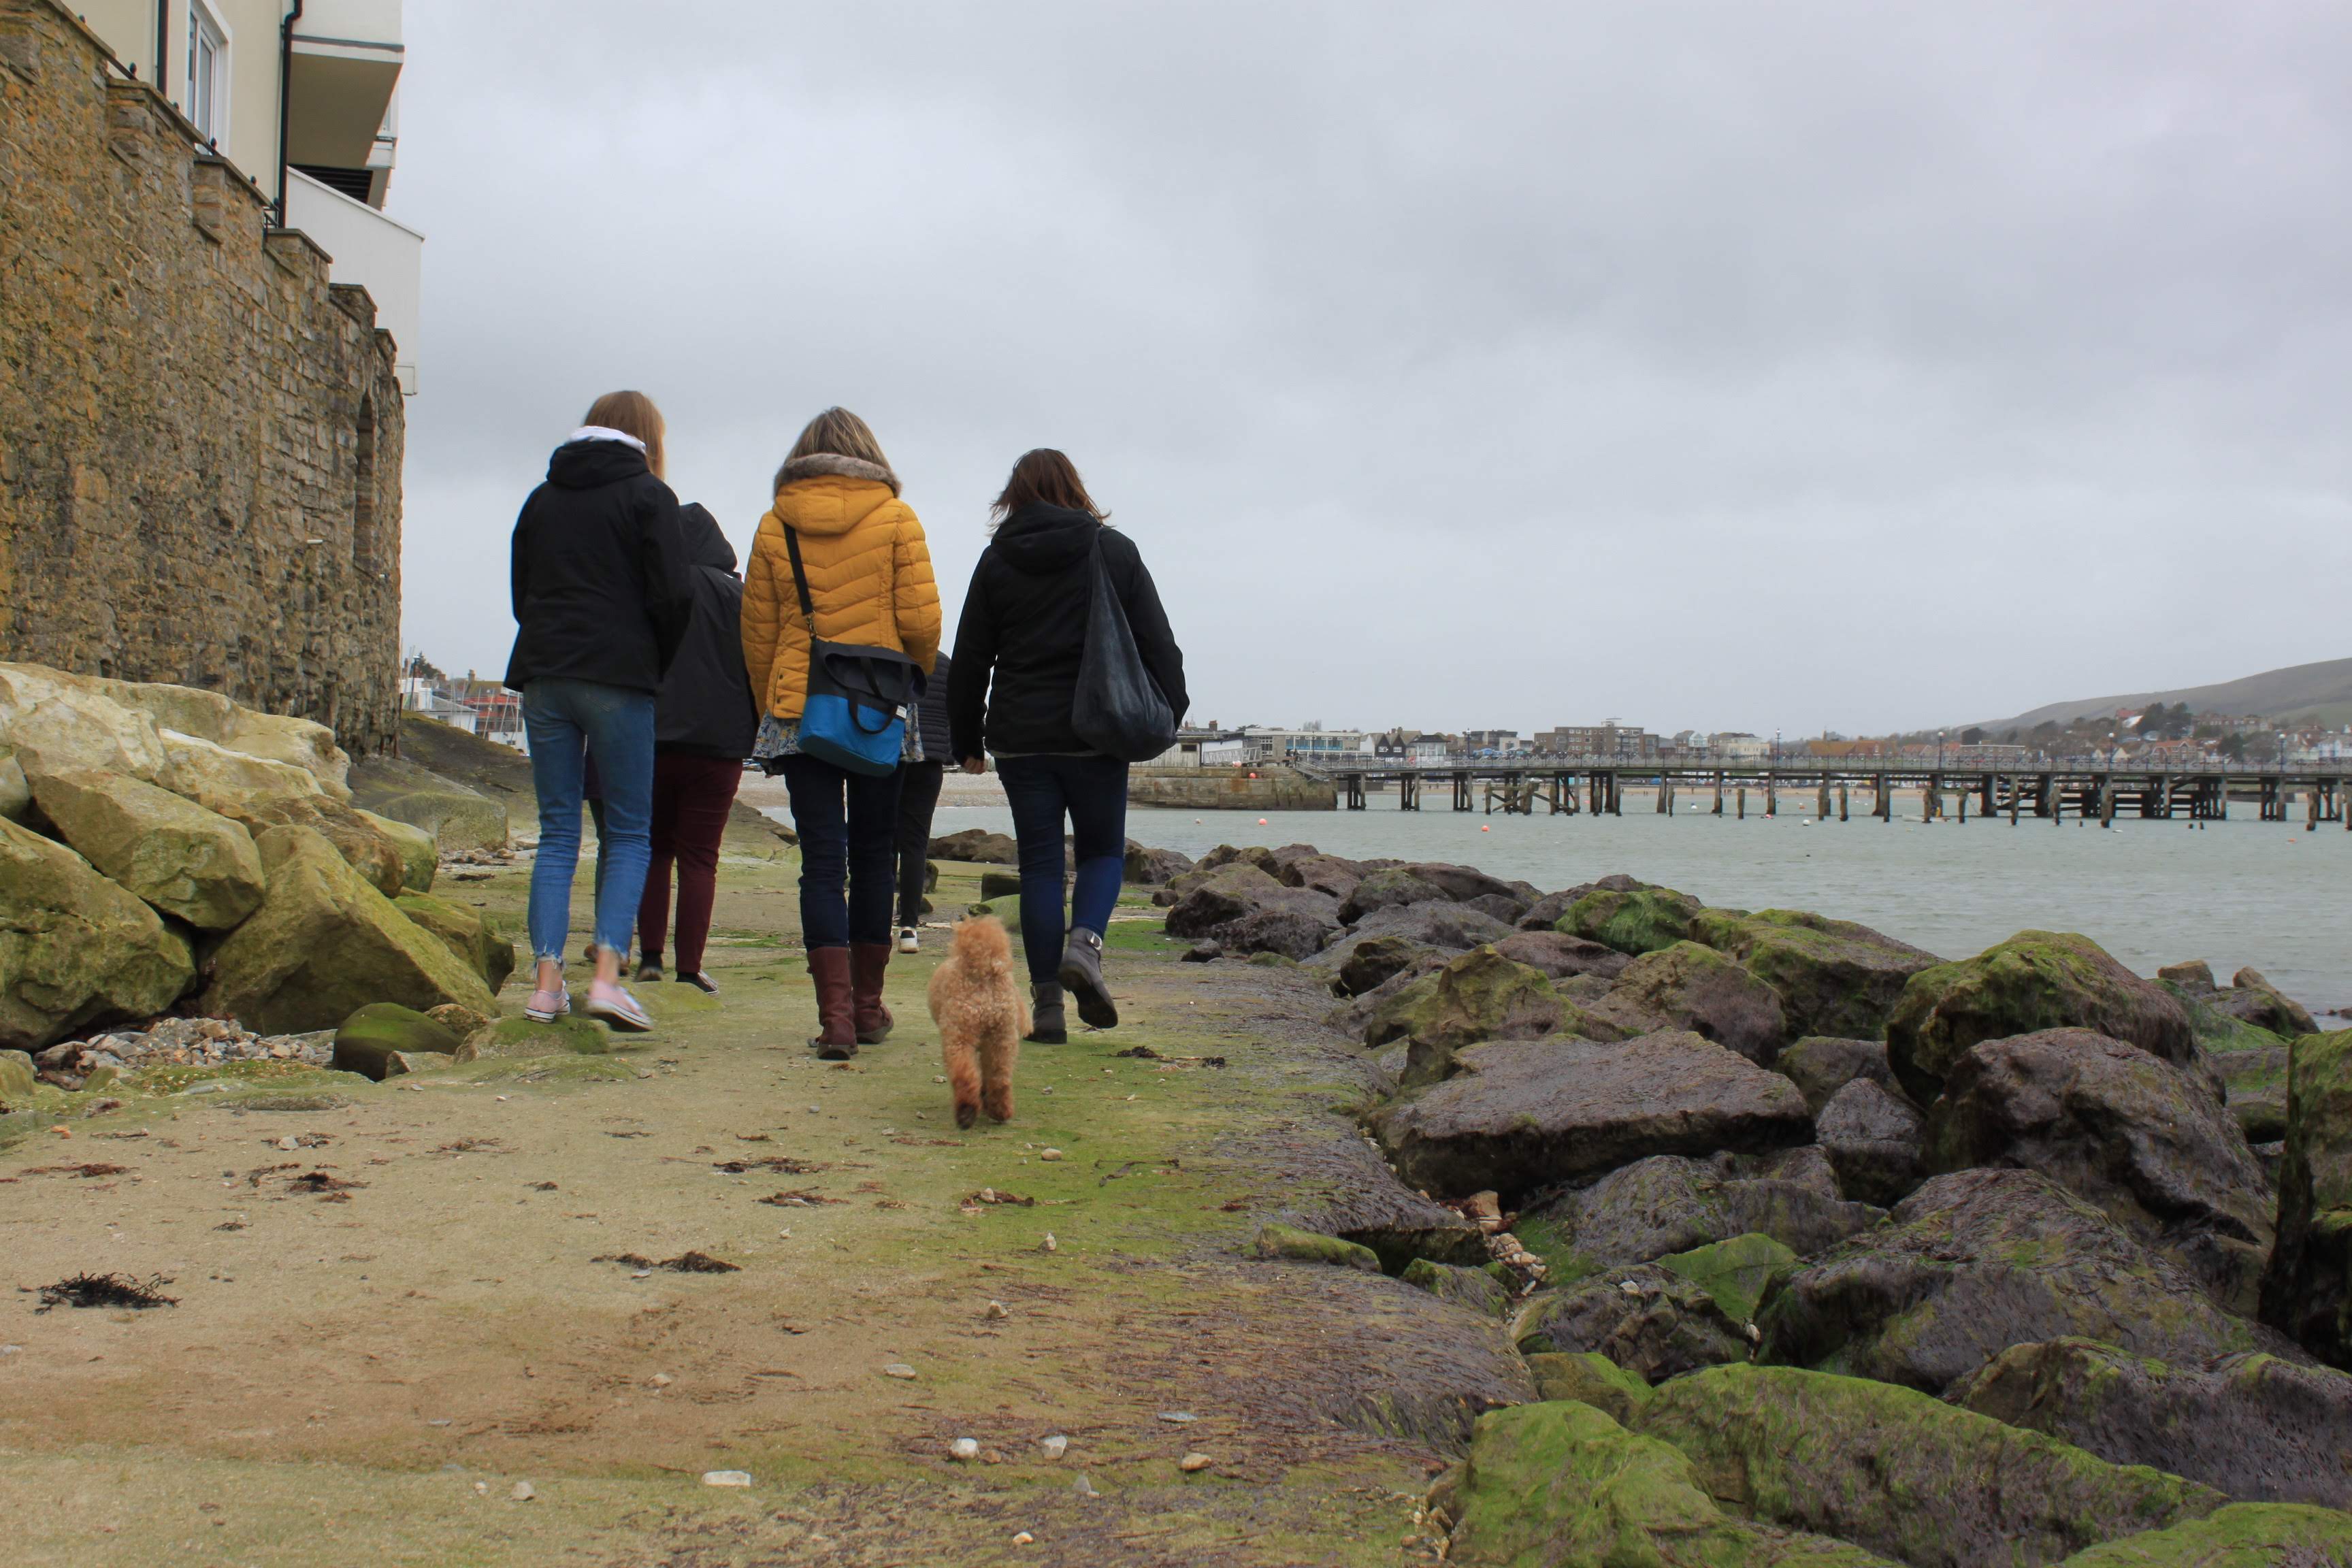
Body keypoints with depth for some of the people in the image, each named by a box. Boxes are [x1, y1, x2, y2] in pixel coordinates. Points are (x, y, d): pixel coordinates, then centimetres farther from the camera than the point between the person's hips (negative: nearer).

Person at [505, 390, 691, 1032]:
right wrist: (656, 667, 7)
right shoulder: (648, 496, 0)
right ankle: (607, 975, -10)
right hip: (618, 678, -4)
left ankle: (548, 982, 2)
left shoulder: (541, 499, 16)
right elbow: (672, 597, -7)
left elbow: (520, 593, 17)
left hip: (543, 677, 4)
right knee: (627, 834, 3)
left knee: (557, 834, 9)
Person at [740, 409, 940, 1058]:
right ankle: (867, 1005, 20)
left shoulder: (774, 526, 5)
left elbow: (757, 632, 8)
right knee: (873, 856, 11)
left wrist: (771, 711, 18)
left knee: (821, 862, 0)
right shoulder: (896, 518, 0)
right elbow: (921, 619, -6)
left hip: (798, 708, 1)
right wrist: (916, 670, 15)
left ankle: (835, 1013, -10)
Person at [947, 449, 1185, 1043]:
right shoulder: (1114, 551, 3)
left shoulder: (996, 561, 4)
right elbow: (1157, 644, 1)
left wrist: (967, 740, 14)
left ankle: (1047, 1004, 3)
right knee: (1103, 849, 13)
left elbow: (970, 657, 6)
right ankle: (1085, 943, -16)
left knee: (1039, 863, 6)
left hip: (1020, 737, 1)